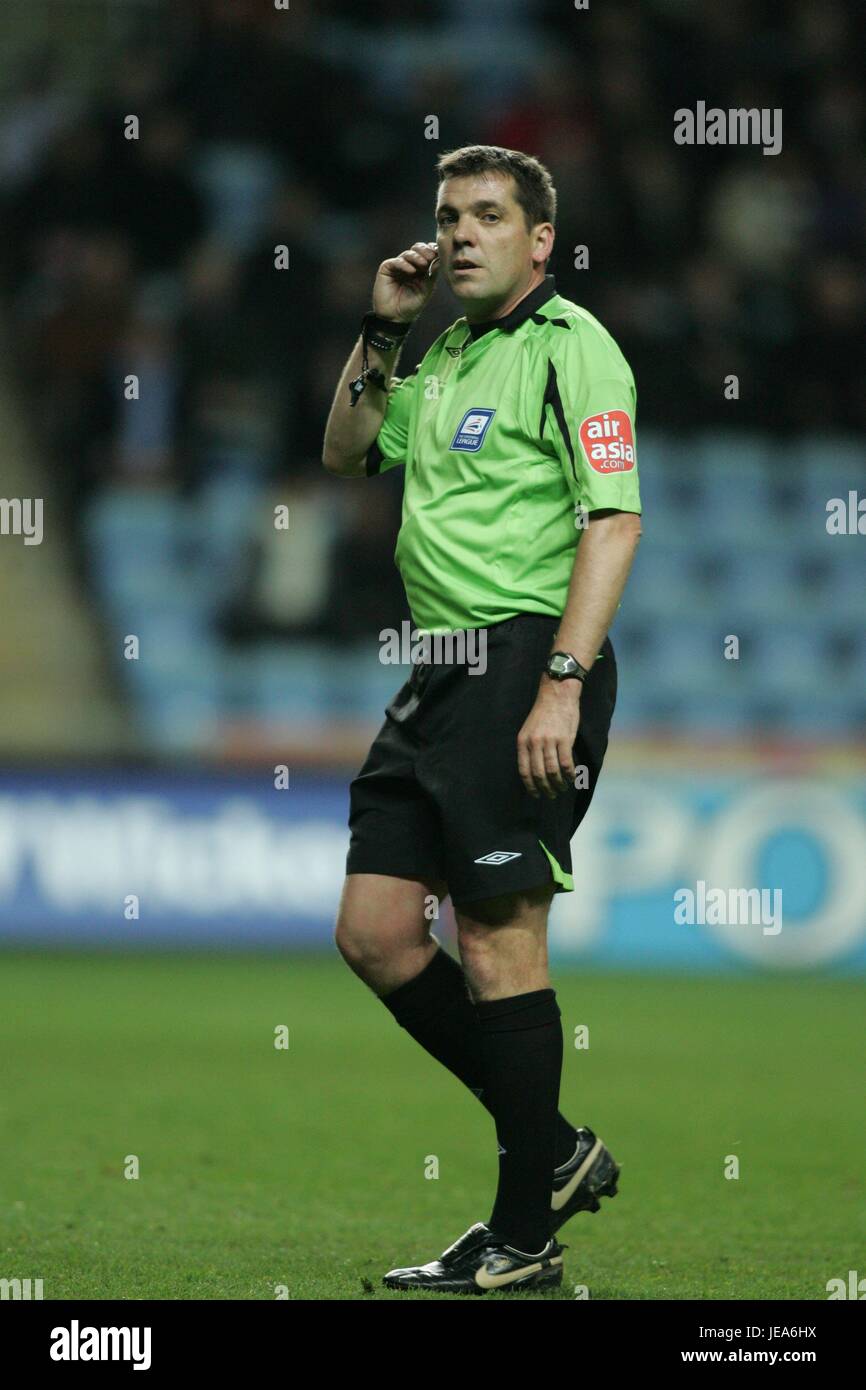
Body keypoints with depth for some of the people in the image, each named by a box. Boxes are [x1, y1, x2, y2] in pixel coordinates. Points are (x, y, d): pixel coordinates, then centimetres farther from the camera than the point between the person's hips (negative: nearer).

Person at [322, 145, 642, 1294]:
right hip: (440, 673, 9)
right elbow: (347, 455, 33)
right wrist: (380, 332, 17)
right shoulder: (446, 355, 19)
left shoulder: (569, 344, -8)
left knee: (498, 944, -7)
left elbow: (615, 520, -16)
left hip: (526, 660, -9)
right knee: (374, 934, 7)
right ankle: (555, 1153, 18)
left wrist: (563, 683, -24)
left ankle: (525, 1237, 1)